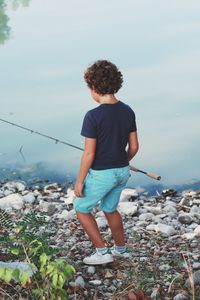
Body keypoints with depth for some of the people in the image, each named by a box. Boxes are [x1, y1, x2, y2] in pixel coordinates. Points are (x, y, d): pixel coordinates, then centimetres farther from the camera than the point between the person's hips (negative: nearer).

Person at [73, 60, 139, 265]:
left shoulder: (93, 116, -22)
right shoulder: (128, 111, -3)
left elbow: (89, 154, -19)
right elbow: (134, 146, 4)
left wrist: (79, 181, -8)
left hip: (101, 174, -7)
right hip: (122, 171, 7)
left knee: (82, 210, 15)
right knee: (109, 209, 27)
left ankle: (102, 252, 14)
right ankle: (121, 249, 40)